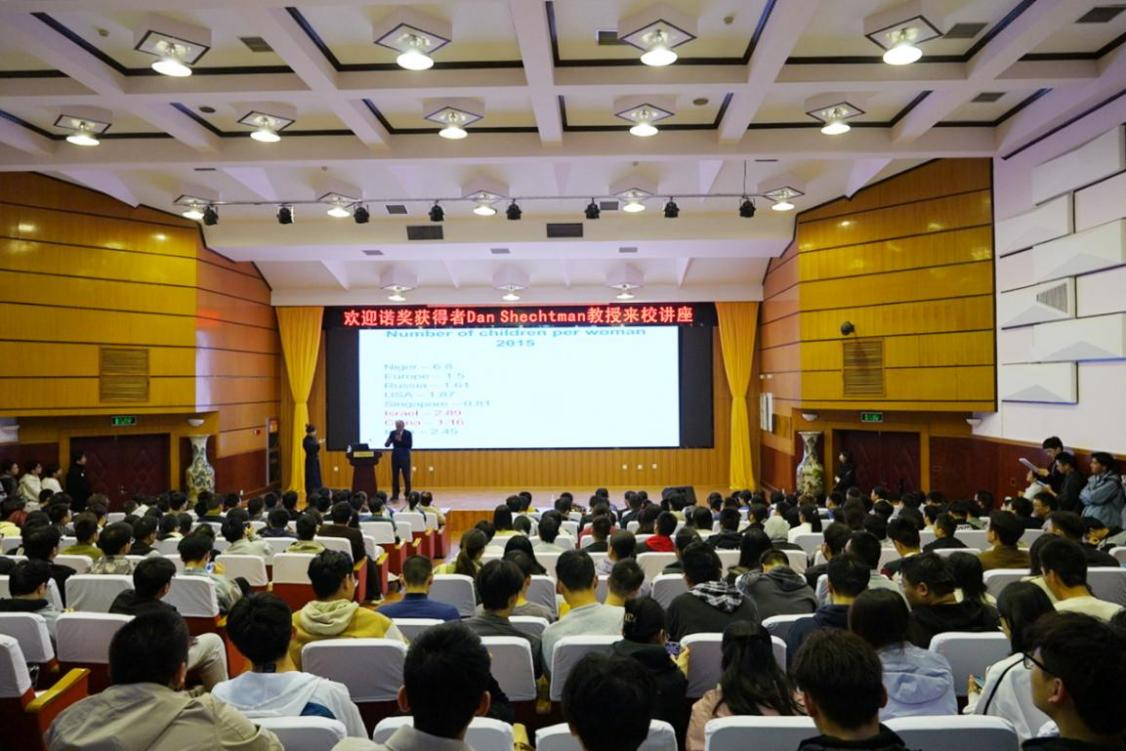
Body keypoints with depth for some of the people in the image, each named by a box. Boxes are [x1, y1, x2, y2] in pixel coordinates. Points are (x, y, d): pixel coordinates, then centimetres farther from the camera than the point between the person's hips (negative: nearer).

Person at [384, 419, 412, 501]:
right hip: (395, 457, 2)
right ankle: (395, 495, 9)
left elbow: (410, 445, -12)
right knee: (395, 476, 3)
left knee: (406, 476, 1)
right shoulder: (392, 433, 2)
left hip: (405, 457, -2)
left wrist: (401, 440, -21)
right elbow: (387, 444, -1)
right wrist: (386, 443, -24)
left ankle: (408, 495, 10)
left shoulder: (408, 433, -4)